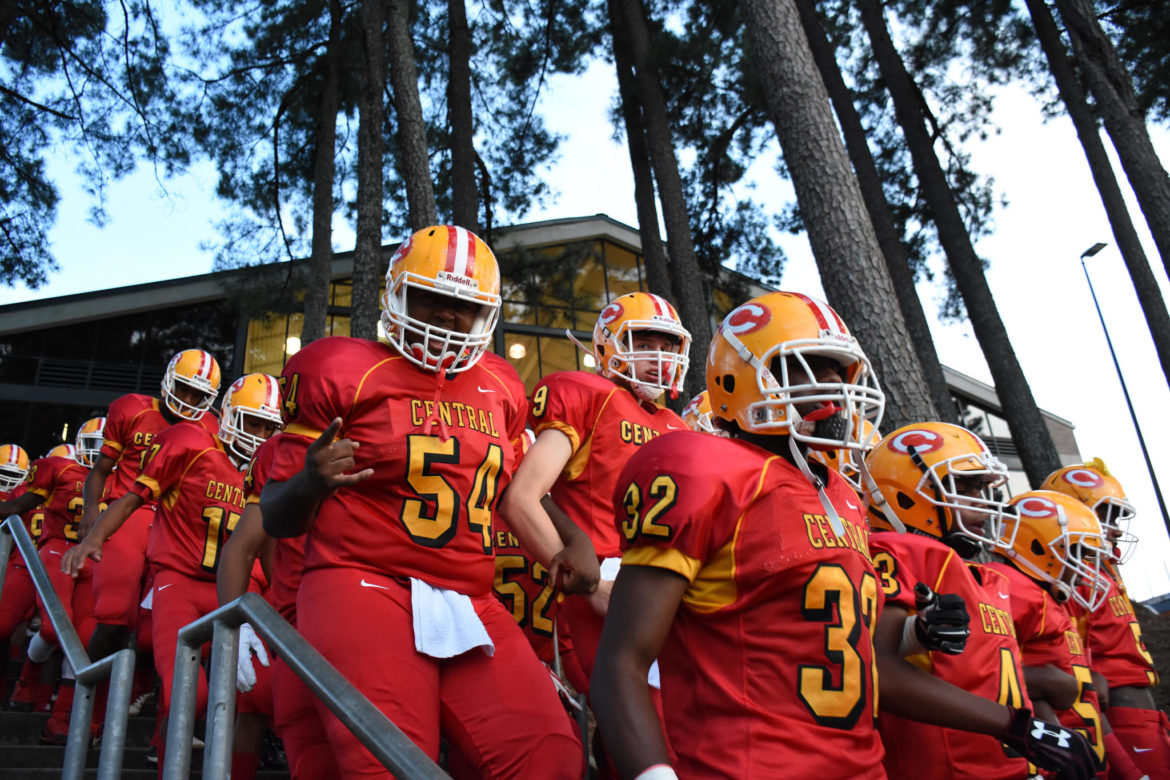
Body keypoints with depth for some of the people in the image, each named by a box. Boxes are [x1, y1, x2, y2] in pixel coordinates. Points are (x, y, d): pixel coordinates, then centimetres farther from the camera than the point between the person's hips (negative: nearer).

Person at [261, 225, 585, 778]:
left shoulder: (499, 387, 16)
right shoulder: (343, 372, 1)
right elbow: (277, 519, 3)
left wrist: (556, 555, 16)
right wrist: (311, 482, -18)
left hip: (469, 604, 5)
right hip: (363, 585, -4)